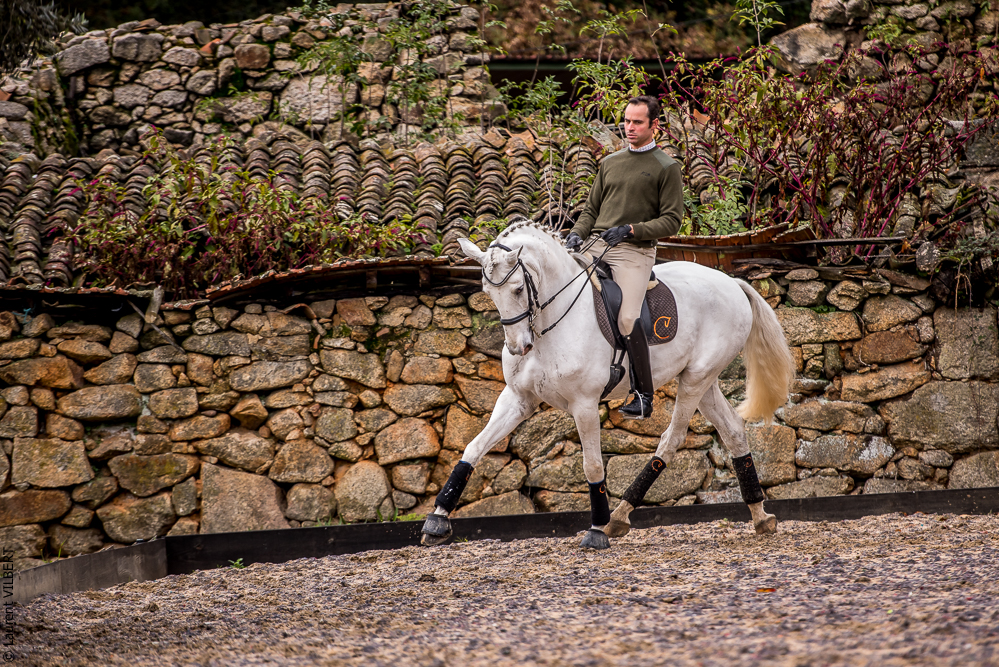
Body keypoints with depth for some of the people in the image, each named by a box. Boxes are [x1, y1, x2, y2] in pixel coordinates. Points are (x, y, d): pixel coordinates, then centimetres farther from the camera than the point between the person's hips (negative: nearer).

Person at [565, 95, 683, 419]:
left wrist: (631, 230, -15)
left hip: (634, 252, -6)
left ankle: (644, 395, -11)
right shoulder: (610, 163, 19)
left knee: (627, 319, -21)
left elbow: (671, 220, -3)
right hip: (595, 247, 6)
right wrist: (577, 234, 3)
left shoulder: (666, 168, 3)